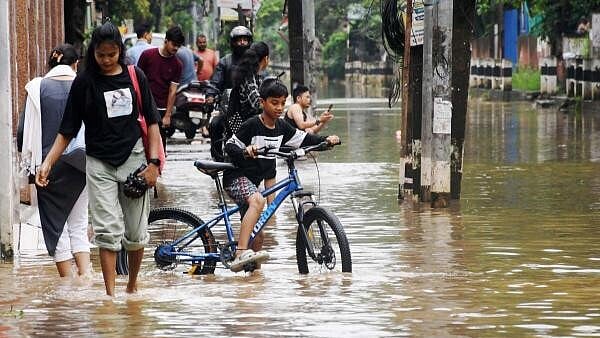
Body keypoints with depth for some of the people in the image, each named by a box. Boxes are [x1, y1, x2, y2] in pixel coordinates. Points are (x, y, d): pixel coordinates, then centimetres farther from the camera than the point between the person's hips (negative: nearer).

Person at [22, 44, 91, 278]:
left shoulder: (37, 88, -4)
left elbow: (29, 130, -3)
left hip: (48, 163, -1)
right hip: (79, 164, 1)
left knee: (55, 227, 7)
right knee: (78, 225, 12)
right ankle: (86, 275, -4)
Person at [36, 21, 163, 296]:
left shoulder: (135, 77, 4)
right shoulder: (85, 82, 0)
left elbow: (151, 122, 6)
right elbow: (67, 130, 2)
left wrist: (154, 162, -4)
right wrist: (47, 163, -8)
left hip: (133, 159, 1)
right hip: (99, 163, -1)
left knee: (136, 233, 5)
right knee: (108, 231, -11)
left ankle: (132, 286, 25)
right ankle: (110, 295, -12)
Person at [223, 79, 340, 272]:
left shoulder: (282, 127, 5)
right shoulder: (252, 125, -14)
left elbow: (303, 138, 13)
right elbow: (229, 146, -14)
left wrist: (326, 140, -2)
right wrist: (245, 152, -34)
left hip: (252, 181, 8)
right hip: (236, 177, -8)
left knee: (258, 234, 11)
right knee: (257, 200, -38)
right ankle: (240, 254, -47)